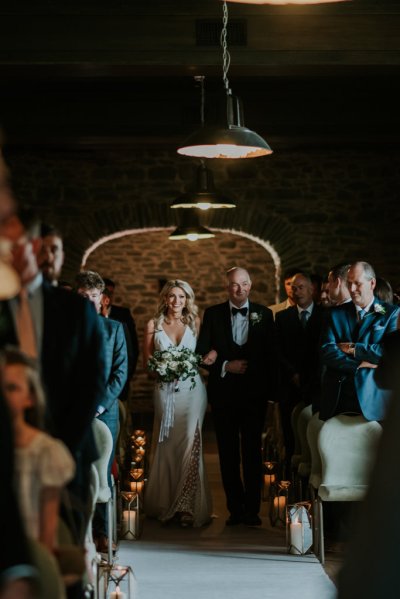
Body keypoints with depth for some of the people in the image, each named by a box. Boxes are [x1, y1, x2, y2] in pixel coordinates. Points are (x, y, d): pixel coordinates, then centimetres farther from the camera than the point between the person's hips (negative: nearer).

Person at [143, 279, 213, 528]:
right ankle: (165, 504, 13)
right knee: (167, 446, 4)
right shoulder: (154, 325, 7)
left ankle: (188, 506, -9)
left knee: (191, 441, -10)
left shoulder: (195, 322, 7)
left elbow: (205, 353, 12)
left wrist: (207, 358, -7)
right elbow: (146, 360, 6)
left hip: (192, 389, -1)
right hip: (165, 390, 1)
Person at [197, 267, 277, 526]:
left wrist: (272, 391, -3)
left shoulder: (264, 314, 4)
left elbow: (272, 354, 2)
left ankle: (253, 509, 7)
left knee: (252, 451, 1)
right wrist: (225, 366, -13)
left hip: (255, 392, -1)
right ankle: (235, 508, 11)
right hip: (224, 393, 1)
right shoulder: (213, 314, 4)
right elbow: (202, 352, 1)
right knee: (228, 453, 5)